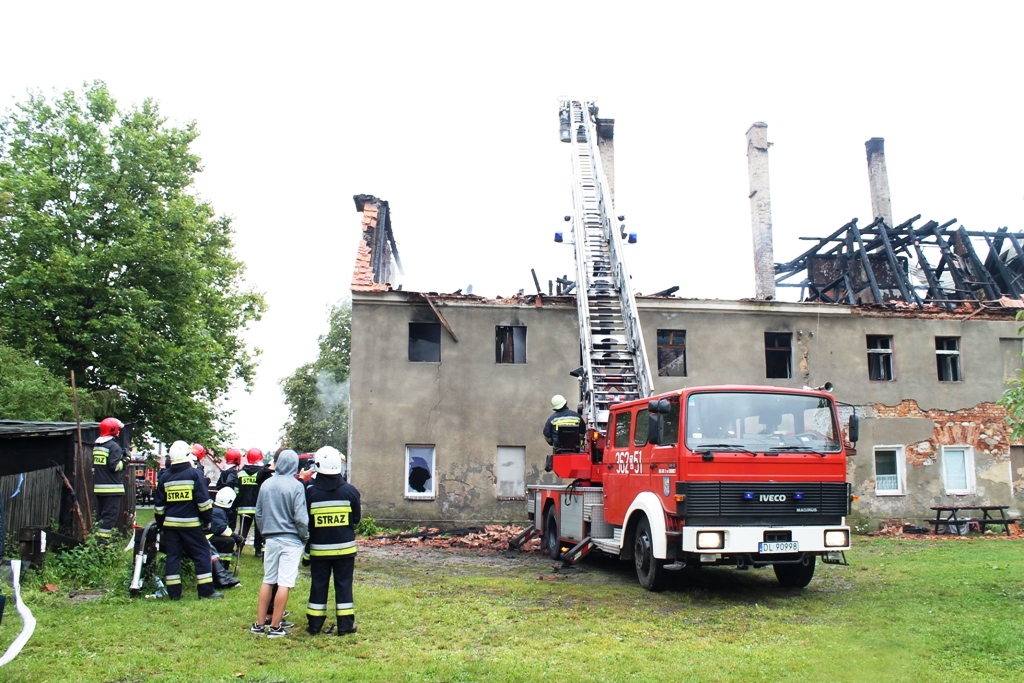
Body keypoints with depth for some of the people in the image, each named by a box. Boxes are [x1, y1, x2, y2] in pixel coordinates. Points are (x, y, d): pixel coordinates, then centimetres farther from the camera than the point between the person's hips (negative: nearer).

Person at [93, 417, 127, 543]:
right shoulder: (114, 446, -13)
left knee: (101, 514, 16)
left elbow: (94, 466, 18)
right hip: (112, 488, -9)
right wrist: (125, 460, -5)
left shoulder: (96, 446, 15)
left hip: (98, 487, 9)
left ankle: (98, 539, 19)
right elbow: (114, 466, -18)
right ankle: (102, 541, -11)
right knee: (110, 515, -7)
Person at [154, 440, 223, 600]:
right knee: (201, 554, 2)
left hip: (170, 523, 4)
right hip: (191, 523, -4)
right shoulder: (195, 474, -6)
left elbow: (159, 504, 12)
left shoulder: (164, 477, 7)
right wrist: (207, 519, 1)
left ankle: (174, 592, 10)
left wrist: (160, 523, 22)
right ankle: (206, 590, 0)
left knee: (173, 555, 9)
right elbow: (203, 500, -10)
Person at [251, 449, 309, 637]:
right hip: (290, 540, -5)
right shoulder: (296, 486, -14)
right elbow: (300, 517, -14)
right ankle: (275, 627, 2)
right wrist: (305, 537, 1)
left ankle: (260, 623, 20)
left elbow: (258, 513, 9)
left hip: (270, 539, 5)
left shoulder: (266, 484, 2)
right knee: (284, 583, 0)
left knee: (267, 581, 15)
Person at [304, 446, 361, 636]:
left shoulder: (310, 491, -10)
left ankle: (314, 624, 17)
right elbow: (357, 518, 0)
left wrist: (306, 549, 7)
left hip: (319, 548, 0)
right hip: (345, 547, 0)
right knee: (344, 584, 8)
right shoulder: (349, 490, -9)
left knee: (318, 585, 11)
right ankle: (345, 624, 11)